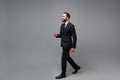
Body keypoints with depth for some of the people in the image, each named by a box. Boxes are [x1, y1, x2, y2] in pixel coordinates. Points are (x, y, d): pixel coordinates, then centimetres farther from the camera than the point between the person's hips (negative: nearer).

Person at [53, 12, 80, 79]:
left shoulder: (71, 26, -17)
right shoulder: (62, 25, 9)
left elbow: (74, 37, -17)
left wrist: (73, 47, -19)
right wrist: (57, 35, -7)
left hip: (67, 45, -9)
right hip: (63, 44, 9)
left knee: (63, 59, -3)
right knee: (67, 57, 19)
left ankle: (63, 74, 12)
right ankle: (76, 67, 36)